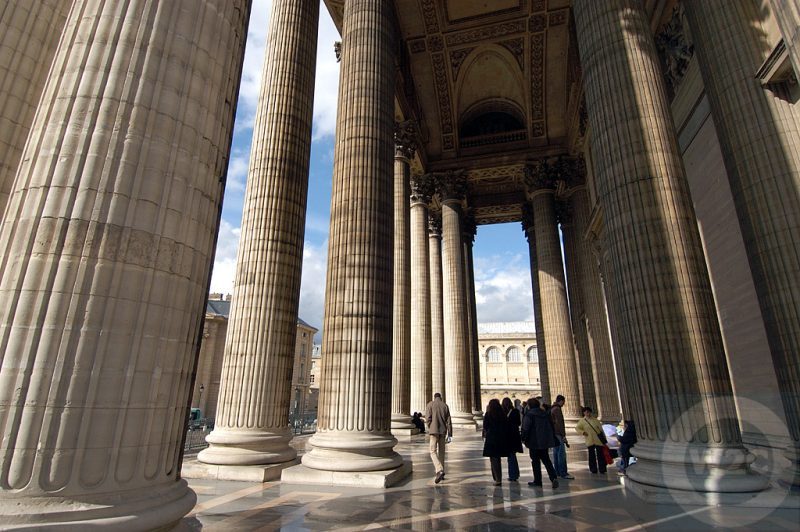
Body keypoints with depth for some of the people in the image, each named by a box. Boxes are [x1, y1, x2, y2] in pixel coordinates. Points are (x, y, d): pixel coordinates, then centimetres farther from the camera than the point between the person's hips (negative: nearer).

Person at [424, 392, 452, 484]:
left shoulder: (430, 405, 0)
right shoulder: (445, 406, 7)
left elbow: (428, 418, -8)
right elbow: (449, 421, 4)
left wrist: (430, 429, 8)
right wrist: (449, 434, 5)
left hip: (433, 431, -3)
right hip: (443, 431, 4)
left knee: (433, 452, -3)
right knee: (441, 452, 14)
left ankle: (439, 470, -23)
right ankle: (441, 473, 18)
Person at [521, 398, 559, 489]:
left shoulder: (529, 415, -12)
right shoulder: (545, 414, 10)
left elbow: (525, 428, -16)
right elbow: (551, 427, 14)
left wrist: (524, 439, -4)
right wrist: (551, 441, 20)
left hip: (534, 442, -6)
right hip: (545, 441, 6)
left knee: (535, 461, 6)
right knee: (546, 460, 13)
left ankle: (537, 480, 10)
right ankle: (554, 477, -4)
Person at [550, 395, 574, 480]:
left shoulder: (551, 409, 18)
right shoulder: (557, 409, -12)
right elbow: (560, 423, -18)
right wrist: (564, 435, -16)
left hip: (553, 434, 10)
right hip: (558, 434, -10)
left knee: (556, 453, 11)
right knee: (561, 453, -9)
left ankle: (557, 472, 15)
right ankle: (563, 473, -9)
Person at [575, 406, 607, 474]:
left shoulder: (595, 420, 6)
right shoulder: (582, 421, 5)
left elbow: (601, 429, 8)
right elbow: (577, 428, 8)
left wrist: (604, 438, 4)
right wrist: (583, 432, -8)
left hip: (598, 440, 0)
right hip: (590, 441, 0)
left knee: (600, 455, 2)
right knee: (592, 456, 4)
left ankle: (602, 469, 11)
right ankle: (593, 470, 11)